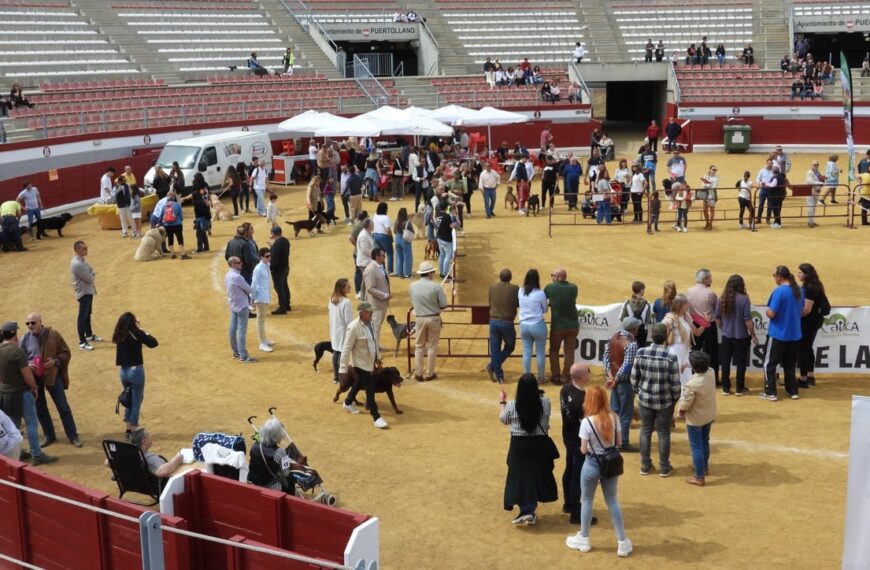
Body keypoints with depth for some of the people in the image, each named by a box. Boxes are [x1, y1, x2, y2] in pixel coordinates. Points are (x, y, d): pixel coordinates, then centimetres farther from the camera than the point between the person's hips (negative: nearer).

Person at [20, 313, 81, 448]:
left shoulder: (53, 335, -9)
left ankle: (73, 436, 13)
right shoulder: (25, 338, -4)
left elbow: (66, 352, -2)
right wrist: (27, 364, -15)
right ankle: (49, 436, 30)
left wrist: (56, 361, -20)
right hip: (34, 378, 3)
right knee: (40, 408, 14)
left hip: (53, 375, -2)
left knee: (63, 407, 3)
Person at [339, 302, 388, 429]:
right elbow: (346, 349, -22)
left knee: (359, 384, 26)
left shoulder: (371, 324, -2)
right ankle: (376, 417, 5)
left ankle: (348, 403, 50)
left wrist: (378, 357, 21)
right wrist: (343, 369, -21)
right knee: (370, 390, -4)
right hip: (361, 363, -8)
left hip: (370, 362, 8)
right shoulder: (353, 327, -25)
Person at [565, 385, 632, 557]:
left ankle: (583, 539, 29)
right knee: (612, 501, 15)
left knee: (587, 501, 15)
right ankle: (622, 542, 18)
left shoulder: (586, 422, -21)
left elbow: (583, 450, -15)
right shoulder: (613, 418, -8)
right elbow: (619, 442, 1)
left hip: (592, 464, -4)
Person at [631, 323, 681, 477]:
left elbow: (634, 377, -2)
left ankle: (645, 465, 25)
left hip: (644, 399, 2)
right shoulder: (671, 357, -19)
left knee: (645, 431, 16)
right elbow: (675, 383, -14)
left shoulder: (640, 353, -11)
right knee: (663, 433, 11)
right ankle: (664, 468, 21)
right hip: (665, 401, -2)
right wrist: (676, 398, 4)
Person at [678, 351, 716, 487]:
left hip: (696, 419, -7)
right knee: (705, 442, 26)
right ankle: (705, 468, 45)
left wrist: (680, 411, -3)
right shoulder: (711, 373, -15)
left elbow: (685, 404, -22)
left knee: (696, 447, 6)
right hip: (709, 415, 7)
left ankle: (700, 477, 14)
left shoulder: (692, 384, -34)